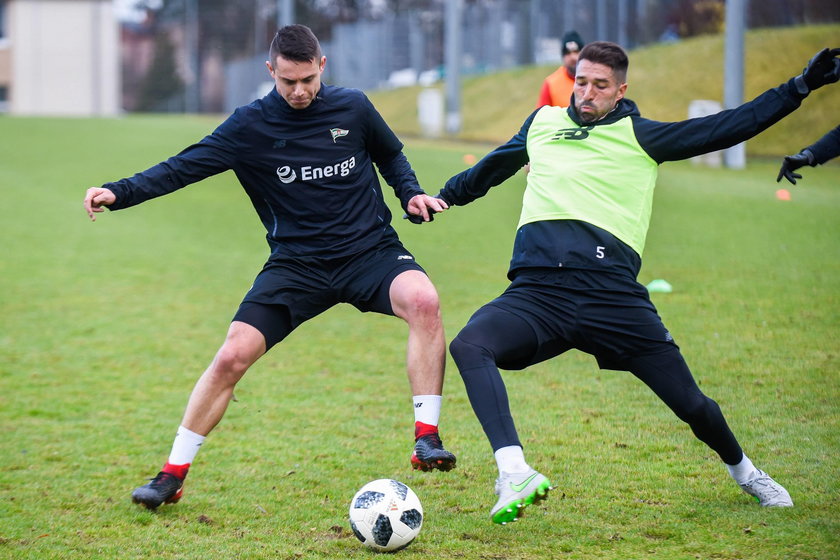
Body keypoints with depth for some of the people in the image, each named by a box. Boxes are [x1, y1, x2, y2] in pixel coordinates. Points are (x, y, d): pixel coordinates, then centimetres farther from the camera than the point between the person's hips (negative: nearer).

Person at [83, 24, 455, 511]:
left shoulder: (352, 107, -1)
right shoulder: (251, 127, -4)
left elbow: (391, 156, 18)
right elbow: (184, 167, -6)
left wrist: (412, 193, -1)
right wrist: (119, 193, -18)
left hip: (370, 251, 0)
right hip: (296, 265, 0)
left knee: (423, 299, -31)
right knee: (233, 356, -12)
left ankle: (427, 438, -24)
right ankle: (173, 475, 5)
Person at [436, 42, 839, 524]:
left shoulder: (640, 136, 10)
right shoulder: (542, 123, 20)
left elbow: (730, 127, 9)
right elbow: (492, 167, 39)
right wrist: (444, 196, 52)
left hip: (613, 295, -1)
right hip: (537, 292, 2)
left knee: (692, 404, 1)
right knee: (469, 346, -30)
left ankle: (742, 470, 34)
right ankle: (515, 475, -39)